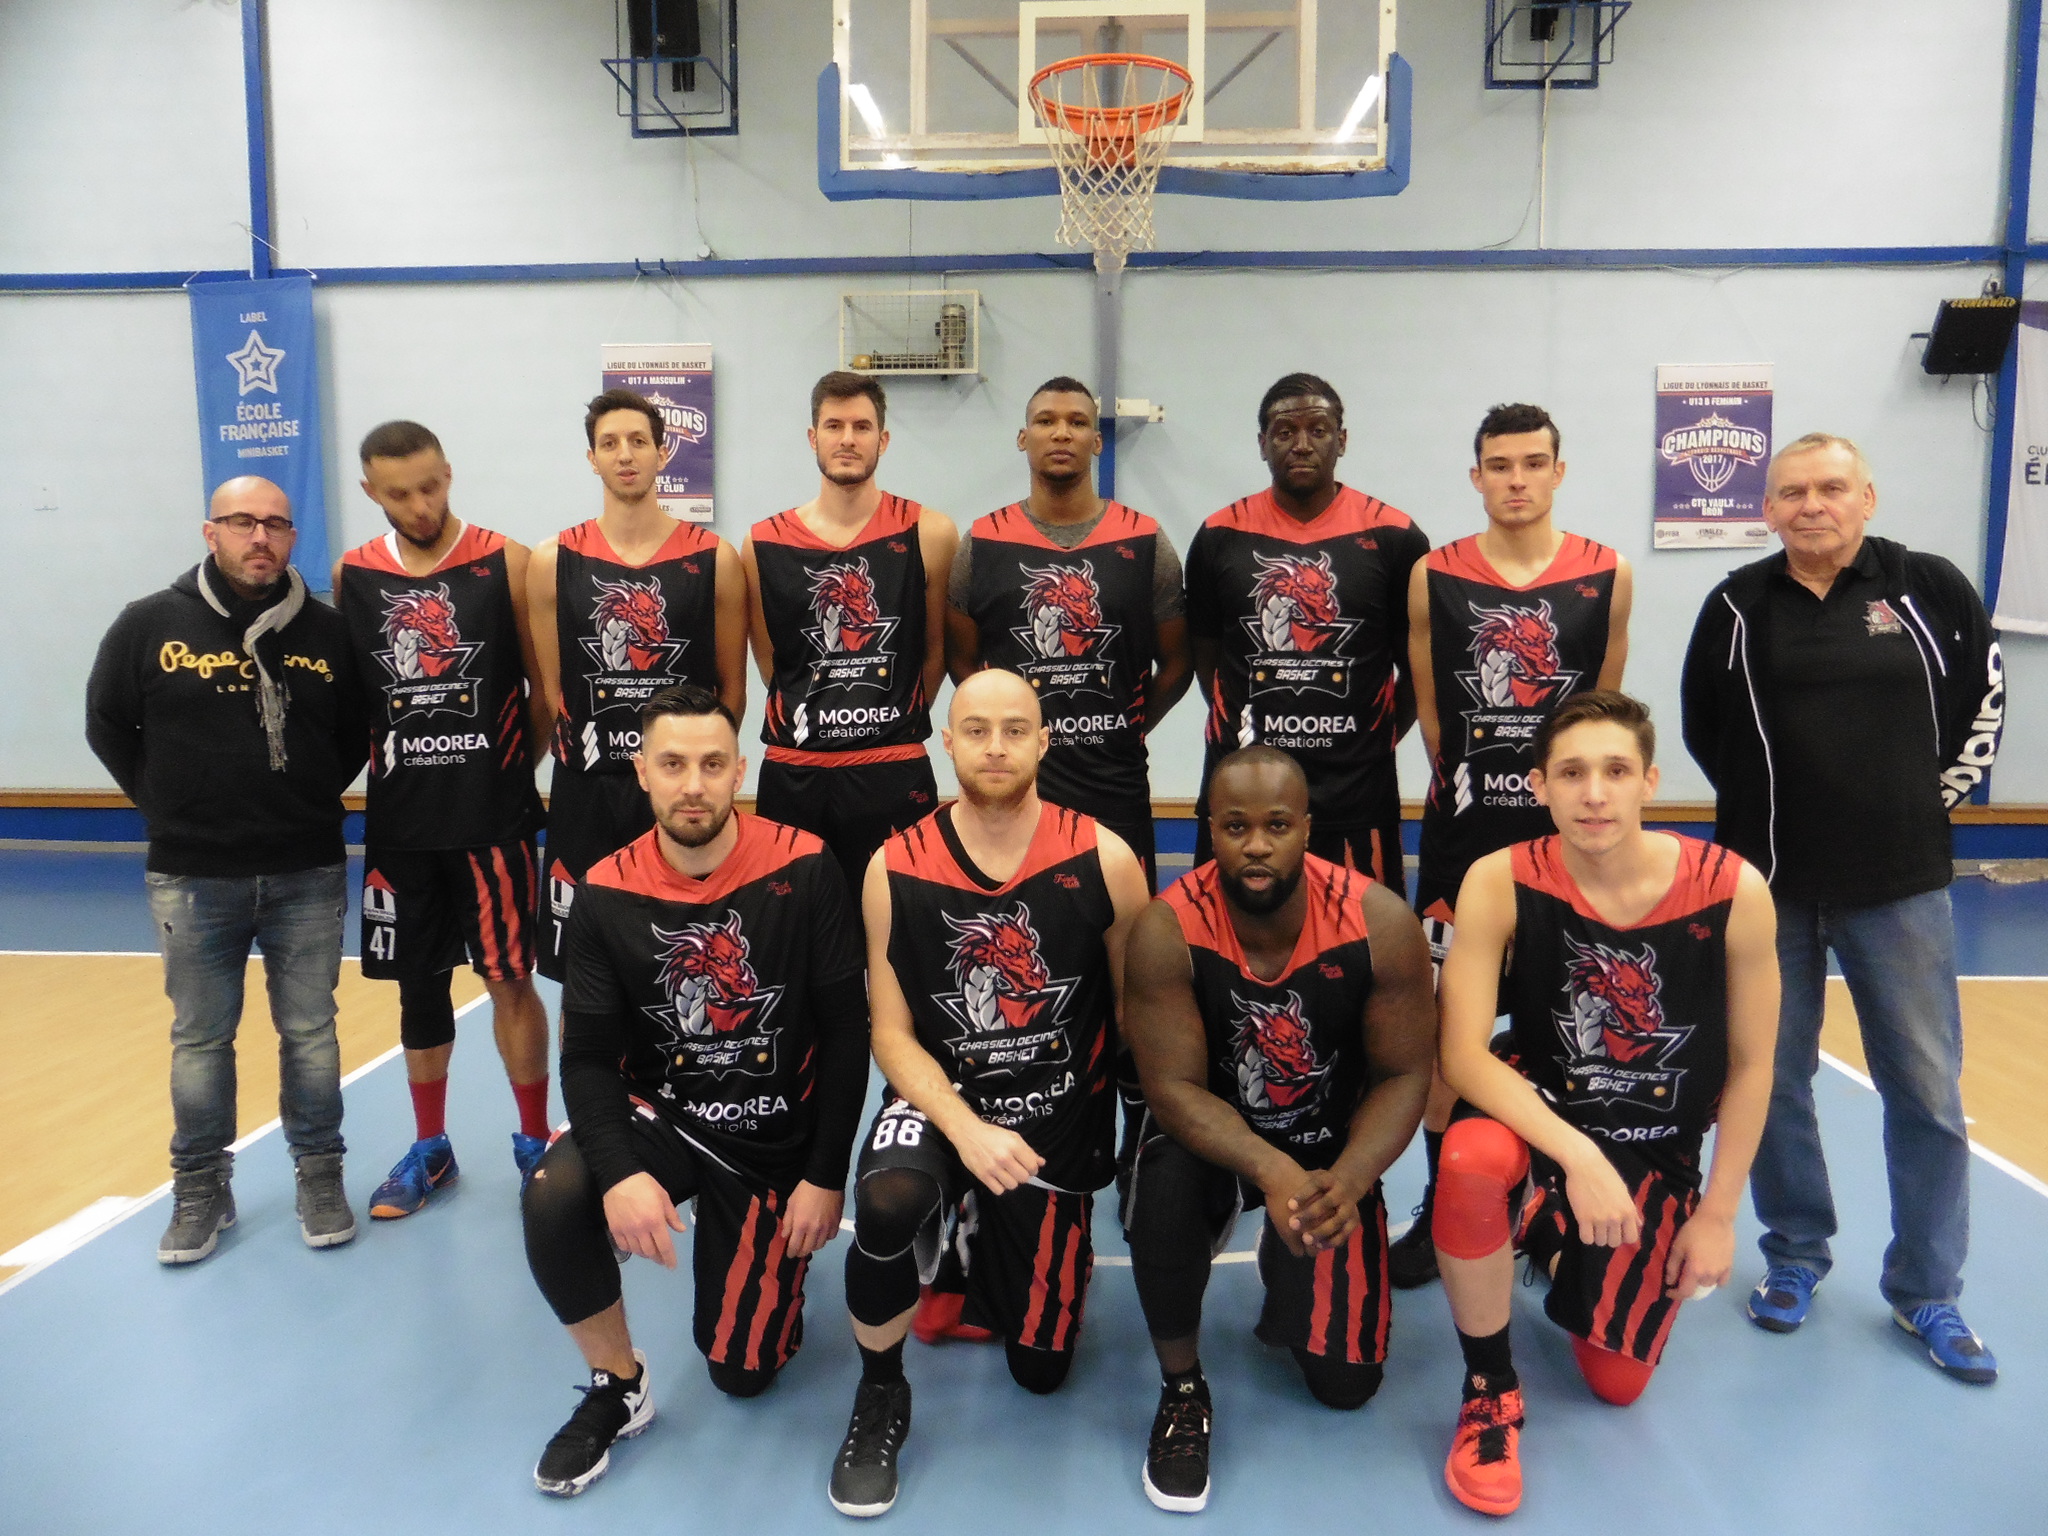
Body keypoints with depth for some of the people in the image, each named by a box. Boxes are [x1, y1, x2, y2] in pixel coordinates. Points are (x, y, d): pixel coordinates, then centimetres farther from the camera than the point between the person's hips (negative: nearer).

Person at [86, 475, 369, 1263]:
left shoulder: (327, 630, -1)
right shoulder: (149, 624, -3)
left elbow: (358, 730, 10)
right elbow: (107, 725, 7)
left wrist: (316, 798, 4)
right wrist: (166, 806, 4)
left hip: (308, 874, 0)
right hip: (192, 877, 0)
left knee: (309, 1033, 8)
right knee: (200, 1039, 10)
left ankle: (320, 1173, 21)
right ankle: (200, 1187, 23)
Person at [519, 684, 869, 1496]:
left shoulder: (803, 872, -16)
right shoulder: (607, 895, -11)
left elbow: (845, 1032, -11)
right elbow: (589, 1056, -11)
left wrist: (825, 1177, -12)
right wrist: (622, 1171, -29)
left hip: (775, 1142, -1)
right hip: (660, 1117, 2)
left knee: (742, 1371, 5)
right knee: (553, 1198, -31)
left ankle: (774, 1248, 40)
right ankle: (618, 1388, -2)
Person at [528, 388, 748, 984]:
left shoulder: (714, 559, 0)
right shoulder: (553, 561, 3)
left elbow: (732, 690, 4)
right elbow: (551, 689, 7)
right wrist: (593, 757, 4)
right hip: (586, 793, 1)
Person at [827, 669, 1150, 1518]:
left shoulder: (1104, 860, -13)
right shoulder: (896, 868, -11)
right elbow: (893, 1034, -8)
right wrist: (966, 1131, -22)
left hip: (1061, 1115, 1)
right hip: (939, 1099, 0)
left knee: (1041, 1367, 9)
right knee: (887, 1204, -36)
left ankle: (987, 1240, 43)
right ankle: (880, 1396, -4)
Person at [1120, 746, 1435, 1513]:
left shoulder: (1382, 924, -23)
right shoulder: (1167, 929, -26)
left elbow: (1403, 1076, -15)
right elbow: (1174, 1088, -24)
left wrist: (1346, 1180, -33)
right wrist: (1269, 1171, -41)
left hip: (1331, 1142, 1)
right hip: (1209, 1132, -1)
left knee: (1345, 1381, -2)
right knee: (1165, 1190, -36)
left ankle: (1283, 1267, 33)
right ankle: (1182, 1389, -7)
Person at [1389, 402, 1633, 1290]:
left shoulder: (1608, 577, 1)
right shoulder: (1433, 576, 0)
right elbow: (1427, 707, 7)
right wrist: (1470, 784, 10)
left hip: (1565, 829, 1)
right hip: (1460, 831, 0)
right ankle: (1440, 1207, 19)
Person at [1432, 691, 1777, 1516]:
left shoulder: (1732, 891, -18)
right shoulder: (1501, 883, -21)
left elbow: (1750, 1064, -6)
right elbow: (1462, 1052, -23)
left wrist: (1717, 1215, -2)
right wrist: (1577, 1156, -34)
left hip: (1659, 1156, 2)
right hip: (1542, 1114, -2)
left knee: (1617, 1384, 8)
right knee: (1471, 1158, -38)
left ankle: (1570, 1263, 44)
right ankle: (1490, 1388, -11)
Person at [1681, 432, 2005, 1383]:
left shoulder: (1930, 589, -2)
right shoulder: (1738, 607, -2)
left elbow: (1984, 695, 10)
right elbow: (1703, 729, 8)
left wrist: (1942, 789, 6)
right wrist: (1769, 807, 6)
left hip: (1901, 883, 0)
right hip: (1770, 881, 0)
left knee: (1927, 1089, 6)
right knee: (1773, 1081, 10)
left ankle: (1925, 1292, 22)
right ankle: (1795, 1255, 30)